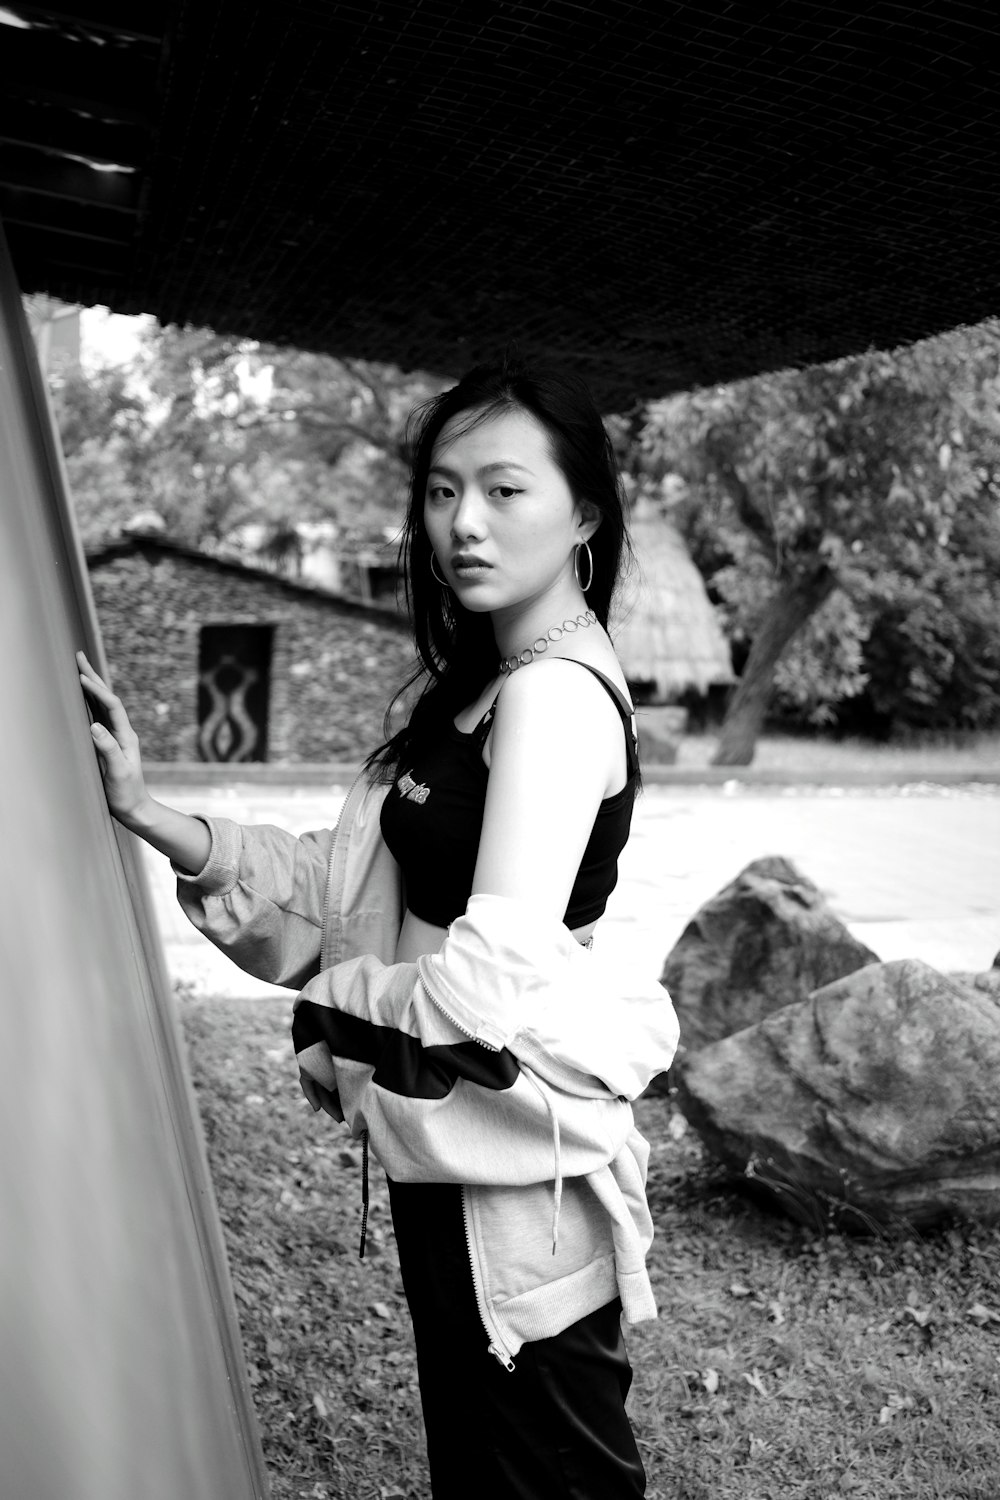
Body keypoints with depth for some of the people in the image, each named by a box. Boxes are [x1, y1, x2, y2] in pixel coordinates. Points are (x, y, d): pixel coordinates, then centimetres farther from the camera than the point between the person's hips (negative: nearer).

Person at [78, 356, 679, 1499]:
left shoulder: (557, 693, -21)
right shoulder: (482, 685, 9)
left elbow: (491, 985, -28)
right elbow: (345, 877, 6)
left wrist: (330, 998, -10)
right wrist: (152, 817, -4)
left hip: (508, 1164, -9)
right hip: (446, 1148, 9)